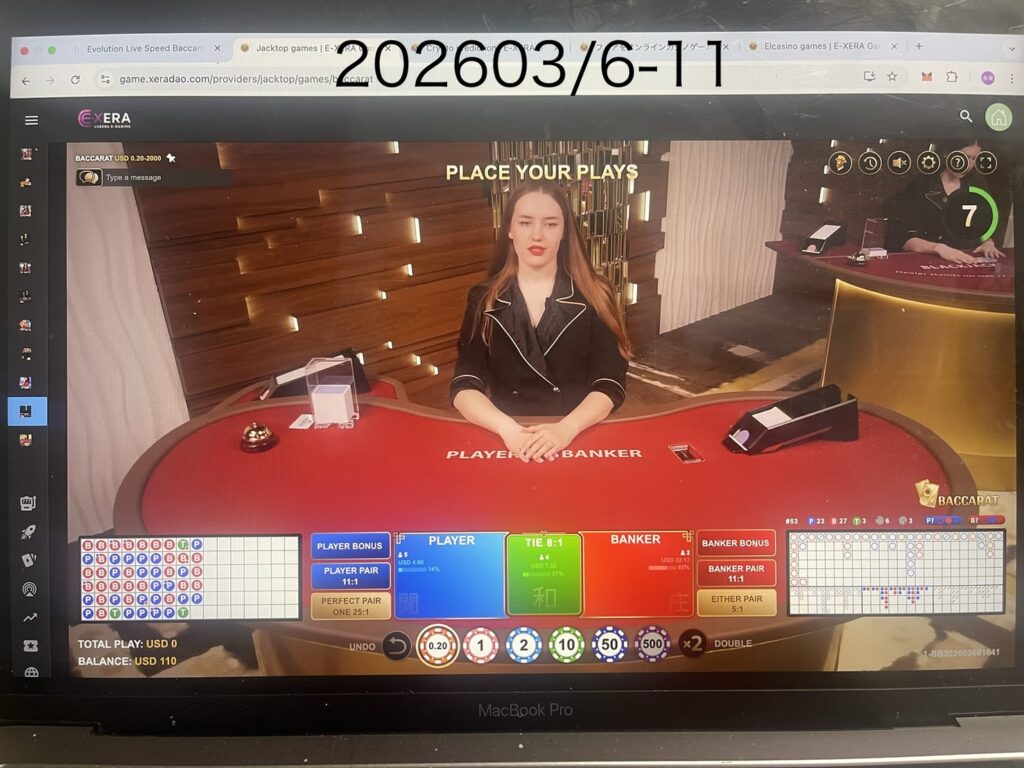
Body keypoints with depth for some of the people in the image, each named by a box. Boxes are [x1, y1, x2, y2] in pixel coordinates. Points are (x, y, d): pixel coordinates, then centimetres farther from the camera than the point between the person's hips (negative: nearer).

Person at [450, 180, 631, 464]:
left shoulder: (593, 296, 1)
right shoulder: (483, 300, 3)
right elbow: (464, 387, -4)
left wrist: (567, 428, -22)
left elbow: (610, 385, -4)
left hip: (581, 437, -1)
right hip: (504, 441, 1)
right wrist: (508, 429, -21)